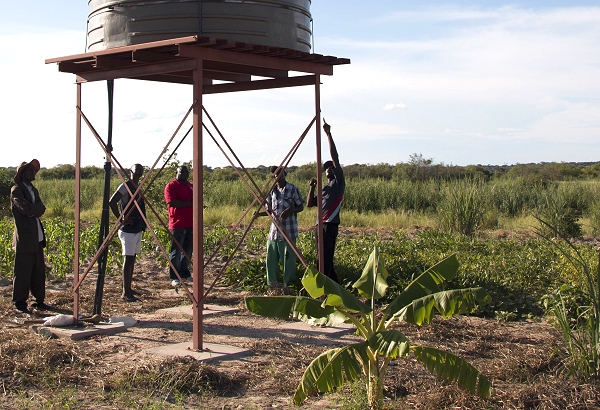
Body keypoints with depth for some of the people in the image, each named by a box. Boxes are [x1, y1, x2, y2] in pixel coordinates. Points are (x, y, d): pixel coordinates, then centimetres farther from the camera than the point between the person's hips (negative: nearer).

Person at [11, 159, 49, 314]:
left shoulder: (33, 190, 18)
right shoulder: (16, 190, -7)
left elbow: (41, 209, 7)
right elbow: (27, 209, -19)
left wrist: (32, 209, -9)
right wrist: (36, 208, -2)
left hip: (37, 238, 8)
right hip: (24, 238, -8)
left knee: (39, 271, 10)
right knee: (22, 272, -2)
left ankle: (38, 301, 18)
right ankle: (19, 303, 6)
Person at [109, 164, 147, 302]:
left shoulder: (137, 188, 14)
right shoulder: (125, 186, -13)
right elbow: (112, 202, -24)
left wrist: (143, 224, 12)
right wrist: (121, 219, -21)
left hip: (137, 229, 9)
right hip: (128, 230, -9)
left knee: (132, 259, 14)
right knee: (128, 259, -10)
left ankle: (128, 289, 22)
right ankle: (125, 293, -9)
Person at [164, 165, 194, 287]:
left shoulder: (191, 186, 16)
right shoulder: (171, 186, -6)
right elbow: (172, 203, -18)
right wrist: (190, 203, -14)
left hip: (191, 225, 7)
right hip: (177, 225, -7)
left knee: (188, 251, 12)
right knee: (176, 252, -2)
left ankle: (185, 273, 24)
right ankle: (174, 277, 5)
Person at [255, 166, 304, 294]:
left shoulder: (293, 189, -3)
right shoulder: (272, 191, 10)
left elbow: (301, 207, 2)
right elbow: (270, 210, 15)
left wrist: (290, 210, -17)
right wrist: (259, 214, -4)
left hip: (288, 231, -5)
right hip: (274, 230, 5)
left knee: (288, 259, -3)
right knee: (271, 258, 6)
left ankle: (287, 285, 9)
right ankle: (273, 284, 18)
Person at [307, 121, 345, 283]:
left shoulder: (339, 182, 3)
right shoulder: (324, 189, 24)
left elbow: (335, 156, -6)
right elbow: (310, 204, 22)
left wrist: (328, 134, -8)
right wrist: (312, 188, 8)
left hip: (330, 225, -9)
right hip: (321, 225, 9)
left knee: (324, 258, -14)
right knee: (326, 259, 11)